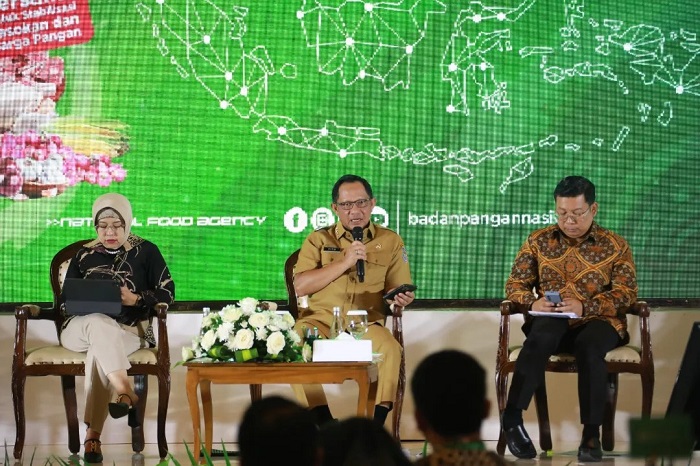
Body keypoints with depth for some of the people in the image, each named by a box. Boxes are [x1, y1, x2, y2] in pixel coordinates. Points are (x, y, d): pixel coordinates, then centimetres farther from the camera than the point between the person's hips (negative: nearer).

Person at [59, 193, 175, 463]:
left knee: (99, 352, -37)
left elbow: (167, 292, 4)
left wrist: (136, 299, -13)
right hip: (80, 328, 2)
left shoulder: (146, 252, 8)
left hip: (129, 331, -2)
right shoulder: (84, 255, 15)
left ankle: (93, 435, -41)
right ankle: (127, 393, -53)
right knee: (101, 322, -38)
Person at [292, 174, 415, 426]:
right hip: (319, 320, 0)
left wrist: (400, 301, -13)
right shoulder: (318, 240, 12)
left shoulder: (391, 241, 13)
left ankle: (377, 425, -23)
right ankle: (324, 422, -23)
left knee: (391, 349, -33)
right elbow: (300, 287, -2)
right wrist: (345, 262, -9)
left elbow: (398, 291, 13)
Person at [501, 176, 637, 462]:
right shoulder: (538, 241, 10)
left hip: (599, 321, -1)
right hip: (552, 320, 1)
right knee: (541, 337, -37)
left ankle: (592, 433, -33)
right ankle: (512, 418, -36)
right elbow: (515, 283, 9)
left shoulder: (616, 245, 4)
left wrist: (585, 306, -22)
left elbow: (627, 292, -5)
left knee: (588, 346, -38)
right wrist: (533, 302, -16)